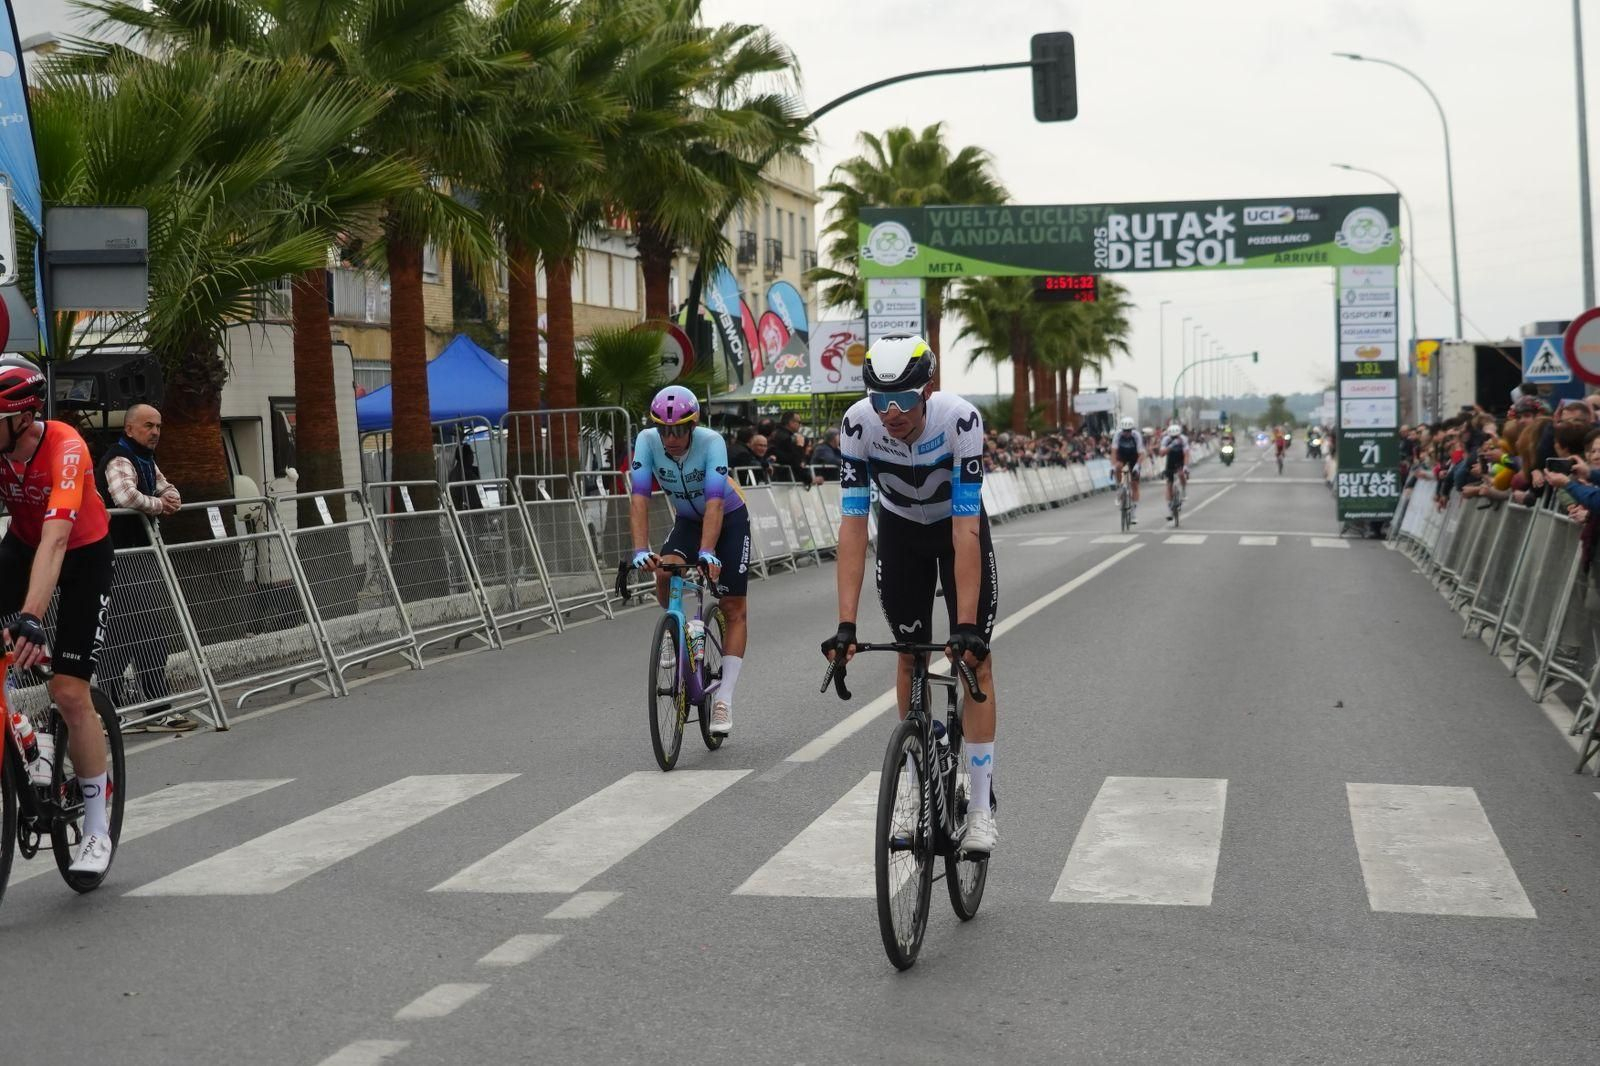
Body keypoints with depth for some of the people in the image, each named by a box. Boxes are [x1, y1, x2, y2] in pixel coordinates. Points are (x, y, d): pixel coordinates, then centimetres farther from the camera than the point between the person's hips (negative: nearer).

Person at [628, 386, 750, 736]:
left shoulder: (711, 442, -31)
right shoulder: (647, 441, -24)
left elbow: (715, 503, -39)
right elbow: (640, 499, -30)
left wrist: (707, 553, -52)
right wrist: (641, 550, -43)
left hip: (729, 519, -2)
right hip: (688, 520, 2)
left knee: (733, 609, -6)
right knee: (664, 572, -28)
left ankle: (724, 698, -2)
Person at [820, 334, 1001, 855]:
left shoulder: (960, 419, -37)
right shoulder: (859, 423, -31)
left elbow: (965, 531, -38)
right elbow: (853, 524, -30)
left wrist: (967, 625, -42)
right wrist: (846, 624, -36)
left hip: (959, 526, -2)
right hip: (900, 529, 2)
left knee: (975, 658, -9)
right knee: (910, 657, 3)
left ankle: (980, 806, -3)